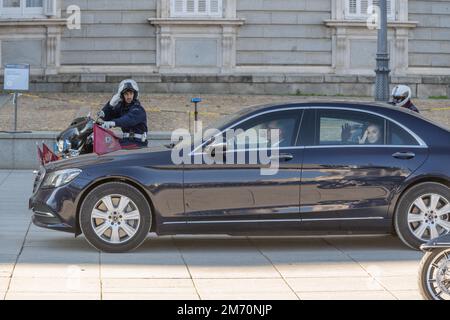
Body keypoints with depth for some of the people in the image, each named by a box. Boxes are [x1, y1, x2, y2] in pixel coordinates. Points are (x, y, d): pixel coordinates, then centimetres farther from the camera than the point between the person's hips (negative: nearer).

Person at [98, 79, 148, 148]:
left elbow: (129, 119, -33)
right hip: (126, 140, 8)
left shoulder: (139, 110, -12)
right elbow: (106, 117, 13)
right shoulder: (121, 107, 13)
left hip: (137, 143, -8)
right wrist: (110, 104, -7)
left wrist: (113, 123, -51)